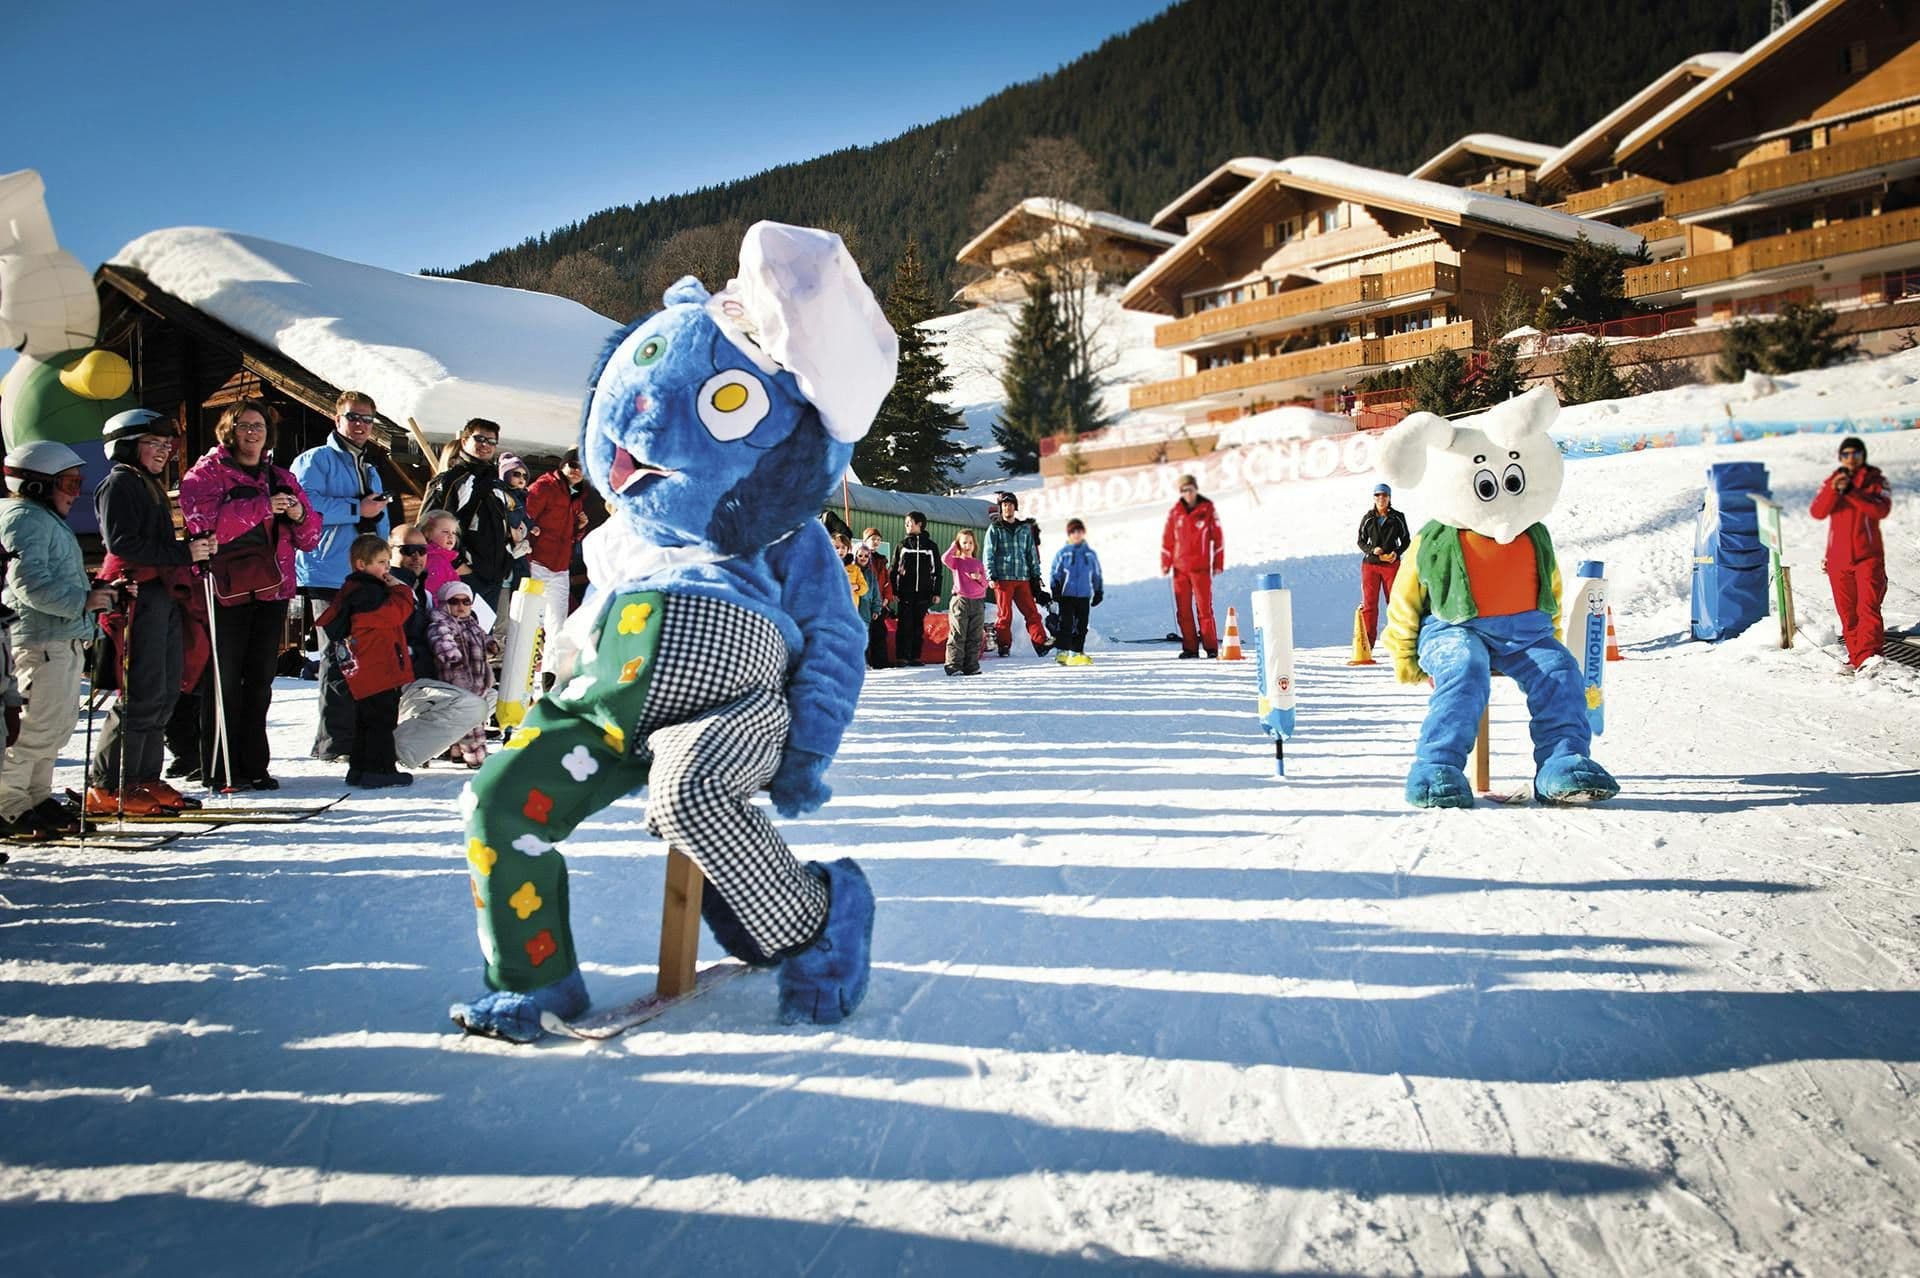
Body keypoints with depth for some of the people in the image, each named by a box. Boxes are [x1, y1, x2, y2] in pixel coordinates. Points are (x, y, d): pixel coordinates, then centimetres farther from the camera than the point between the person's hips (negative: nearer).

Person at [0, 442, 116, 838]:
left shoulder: (48, 519, 22)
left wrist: (94, 594, 17)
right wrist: (82, 600, -18)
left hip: (64, 641, 11)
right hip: (40, 641, -11)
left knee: (59, 724, 15)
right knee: (35, 726, -9)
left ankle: (36, 798, 24)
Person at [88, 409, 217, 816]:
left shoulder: (152, 487, 25)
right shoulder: (119, 483, -4)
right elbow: (122, 543, -16)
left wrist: (197, 546, 9)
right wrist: (183, 553, -18)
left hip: (165, 595, 10)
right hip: (138, 594, -10)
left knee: (166, 690, 7)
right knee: (143, 695, -11)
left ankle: (145, 780, 13)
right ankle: (108, 788, -7)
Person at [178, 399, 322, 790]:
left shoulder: (281, 478, 17)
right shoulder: (207, 472, 2)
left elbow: (309, 538, 15)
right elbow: (205, 521, -17)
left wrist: (300, 516, -7)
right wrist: (263, 507, -23)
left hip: (271, 591, 5)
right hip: (226, 590, -5)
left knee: (259, 683, 9)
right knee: (224, 681, -2)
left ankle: (254, 765, 16)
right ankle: (221, 769, 4)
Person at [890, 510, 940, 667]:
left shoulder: (931, 546, 8)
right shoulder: (902, 545, 8)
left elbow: (937, 571, 9)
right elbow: (894, 569, 6)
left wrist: (936, 592, 3)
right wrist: (893, 591, -2)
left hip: (923, 592, 1)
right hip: (905, 592, -1)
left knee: (919, 625, 4)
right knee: (904, 624, -3)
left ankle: (915, 656, 9)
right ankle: (902, 656, 0)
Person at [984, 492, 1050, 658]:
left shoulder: (1025, 529, 14)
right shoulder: (995, 529, 5)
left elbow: (1032, 553, 17)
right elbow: (989, 554, 1)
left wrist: (1036, 574, 12)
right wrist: (991, 576, -9)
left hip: (1022, 578, 3)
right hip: (1003, 578, -3)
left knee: (1031, 612, -3)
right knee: (1005, 614, 0)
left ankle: (1041, 643, -6)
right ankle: (1004, 645, 8)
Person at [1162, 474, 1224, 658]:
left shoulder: (1207, 510, 1)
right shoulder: (1175, 512, 6)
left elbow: (1217, 537, 3)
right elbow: (1167, 539, 9)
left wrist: (1218, 564, 0)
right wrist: (1165, 564, 4)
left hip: (1201, 567, -3)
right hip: (1180, 567, 3)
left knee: (1204, 608, -6)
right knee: (1183, 609, 3)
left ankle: (1211, 647, 0)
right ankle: (1189, 647, 9)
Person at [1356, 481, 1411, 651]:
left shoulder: (1397, 517, 2)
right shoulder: (1367, 518, 5)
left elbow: (1406, 540, 8)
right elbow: (1361, 541, 10)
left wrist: (1397, 553, -10)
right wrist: (1372, 550, -10)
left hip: (1392, 564, -1)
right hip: (1370, 564, 1)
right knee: (1369, 603, -1)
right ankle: (1367, 644, 3)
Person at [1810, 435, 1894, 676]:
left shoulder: (1876, 480, 3)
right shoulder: (1831, 482, 11)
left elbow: (1882, 509, -15)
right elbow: (1818, 512, -5)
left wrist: (1851, 492, -22)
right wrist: (1834, 490, -21)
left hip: (1868, 556, -3)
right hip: (1838, 558, 3)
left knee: (1868, 606, -17)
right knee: (1848, 612, 6)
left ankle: (1868, 655, -30)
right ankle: (1856, 658, 13)